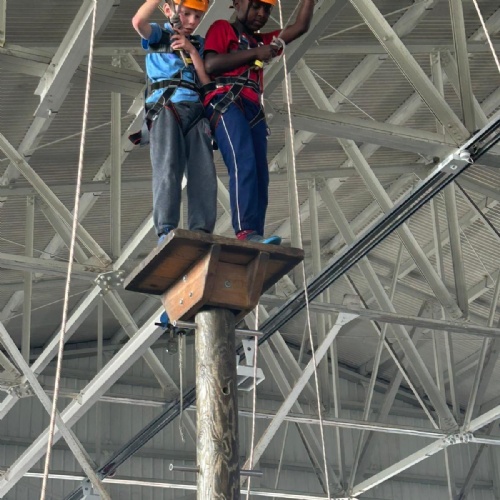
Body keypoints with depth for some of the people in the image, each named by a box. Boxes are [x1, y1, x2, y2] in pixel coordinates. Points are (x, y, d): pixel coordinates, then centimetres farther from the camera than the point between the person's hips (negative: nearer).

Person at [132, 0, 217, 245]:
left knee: (203, 172, -10)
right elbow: (138, 22, -10)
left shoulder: (199, 43, 25)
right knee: (168, 167, -18)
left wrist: (192, 50, 4)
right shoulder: (158, 36, 14)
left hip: (195, 111, 4)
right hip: (166, 108, -4)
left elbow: (208, 82, 12)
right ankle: (165, 231, -26)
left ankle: (201, 231, -14)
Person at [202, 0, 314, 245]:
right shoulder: (221, 28, 15)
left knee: (260, 175, -10)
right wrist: (254, 53, -3)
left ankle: (254, 238, -19)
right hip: (225, 102, -7)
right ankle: (245, 231, -41)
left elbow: (300, 27, 27)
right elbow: (210, 64, -2)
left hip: (254, 110, 7)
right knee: (244, 163, -27)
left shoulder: (262, 41, 34)